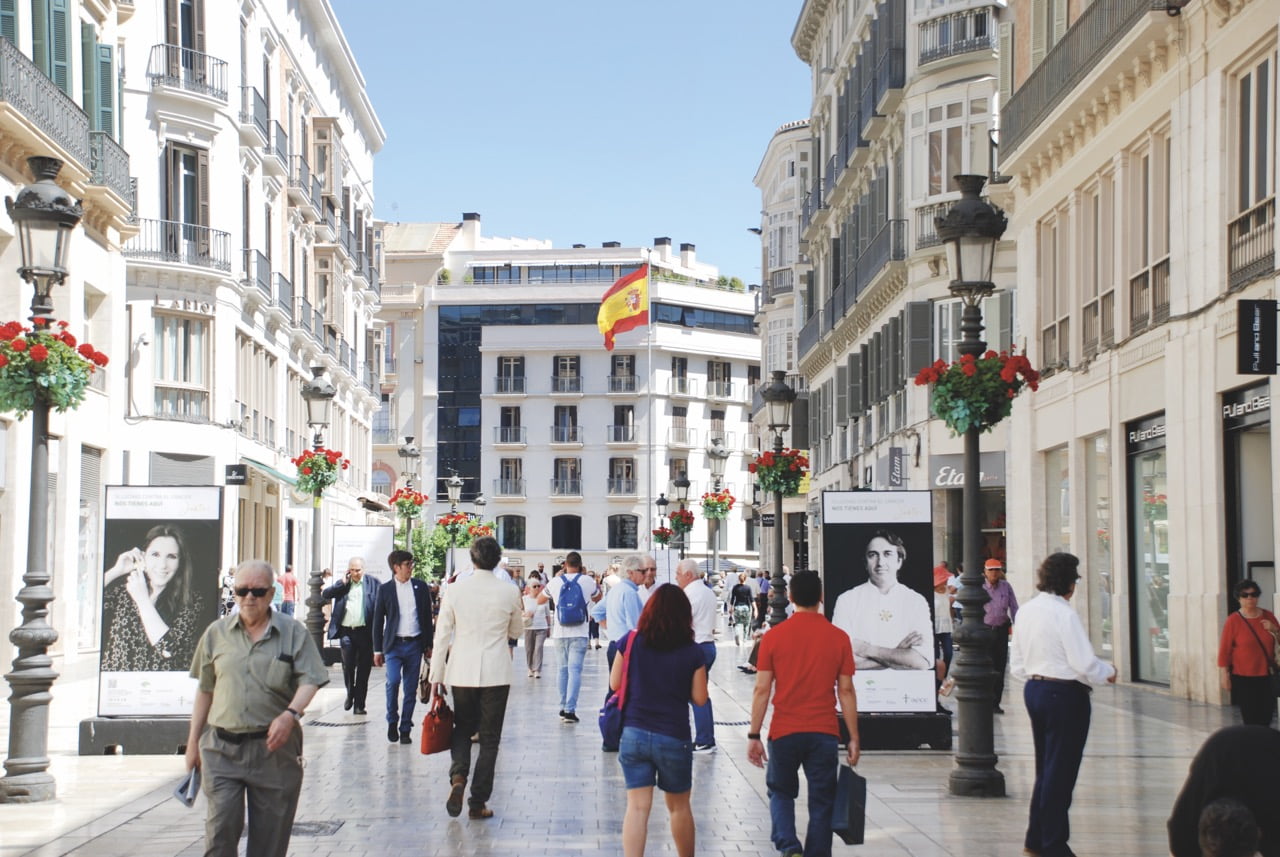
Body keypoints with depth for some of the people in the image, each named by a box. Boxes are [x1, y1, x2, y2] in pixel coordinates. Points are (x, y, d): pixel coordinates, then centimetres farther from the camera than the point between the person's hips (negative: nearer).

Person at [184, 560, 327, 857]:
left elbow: (309, 680, -5)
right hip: (223, 747, 1)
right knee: (221, 826, -8)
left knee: (270, 832, 3)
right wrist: (193, 741, 14)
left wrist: (290, 714, -23)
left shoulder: (293, 632, 2)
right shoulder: (216, 633, 9)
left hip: (275, 747, -1)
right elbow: (205, 690, 14)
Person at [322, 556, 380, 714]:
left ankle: (359, 704, 10)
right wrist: (343, 583, -7)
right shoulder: (343, 584, 10)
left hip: (365, 631, -1)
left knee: (363, 669, 3)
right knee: (348, 665, -1)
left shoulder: (373, 583, 2)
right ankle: (350, 694, 24)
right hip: (346, 631, 1)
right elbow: (325, 595, 1)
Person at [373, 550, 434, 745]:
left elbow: (427, 617, 11)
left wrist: (429, 645, 7)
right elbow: (378, 621, 5)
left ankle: (405, 729, 12)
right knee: (393, 681, -17)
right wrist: (377, 650, 2)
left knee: (411, 688, 3)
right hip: (394, 645, -2)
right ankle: (392, 721, 4)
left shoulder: (420, 587, 7)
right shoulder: (385, 589, 2)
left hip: (414, 644, 2)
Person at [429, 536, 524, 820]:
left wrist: (436, 674, 6)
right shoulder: (509, 592, -4)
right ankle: (478, 803, 7)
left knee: (462, 729, 18)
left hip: (461, 672, 1)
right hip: (496, 673, -1)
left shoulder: (454, 590, -5)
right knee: (489, 737, 8)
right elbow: (516, 631, 11)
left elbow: (442, 635, -2)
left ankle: (458, 777, -8)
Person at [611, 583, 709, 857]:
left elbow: (614, 683, 3)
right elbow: (699, 698, -3)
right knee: (679, 806, 17)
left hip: (634, 734, 0)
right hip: (674, 737, 0)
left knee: (637, 807, -1)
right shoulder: (692, 652, -7)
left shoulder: (631, 641, -5)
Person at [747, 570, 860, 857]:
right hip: (824, 732, 0)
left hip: (784, 731, 0)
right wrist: (854, 738, 5)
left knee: (781, 791, 17)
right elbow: (846, 691, -1)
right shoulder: (839, 638, -2)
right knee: (821, 801, 10)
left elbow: (762, 689, -4)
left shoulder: (773, 637, -4)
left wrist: (754, 735, 1)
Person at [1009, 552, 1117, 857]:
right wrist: (1108, 671, -1)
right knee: (1061, 771, 2)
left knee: (1045, 767, 19)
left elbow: (1018, 664, 11)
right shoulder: (1065, 614, -18)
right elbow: (1084, 663, -19)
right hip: (1065, 695, -8)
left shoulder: (1026, 611, 6)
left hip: (1034, 690, 8)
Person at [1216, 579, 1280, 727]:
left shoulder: (1268, 617, 6)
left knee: (1266, 718, 1)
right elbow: (1224, 651, -6)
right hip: (1243, 678, -4)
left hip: (1266, 676, 4)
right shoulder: (1233, 621, -6)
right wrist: (1225, 677, -9)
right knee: (1251, 720, -6)